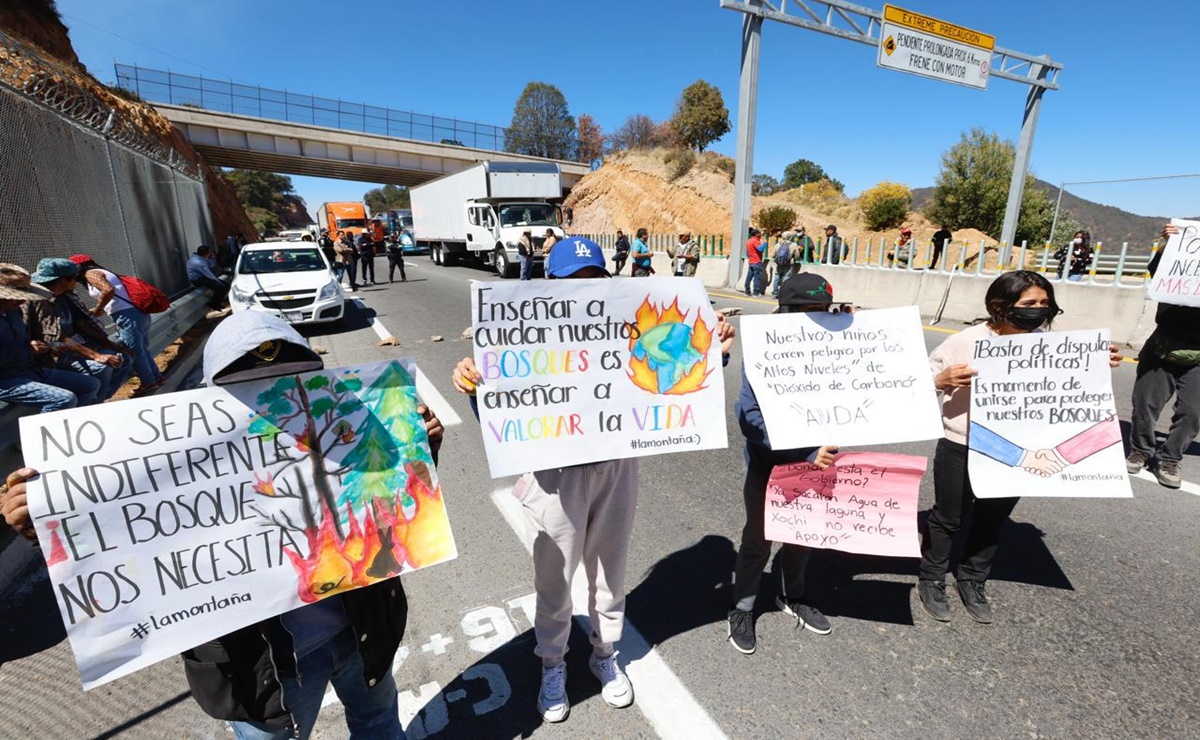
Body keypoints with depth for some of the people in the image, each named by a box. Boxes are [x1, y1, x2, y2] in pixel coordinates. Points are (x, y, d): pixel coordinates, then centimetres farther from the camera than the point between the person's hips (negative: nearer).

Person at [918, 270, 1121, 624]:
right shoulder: (965, 342, -17)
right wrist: (941, 381, -33)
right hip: (961, 450, -5)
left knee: (992, 522, 20)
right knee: (948, 518, 11)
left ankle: (972, 581, 41)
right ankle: (931, 581, 30)